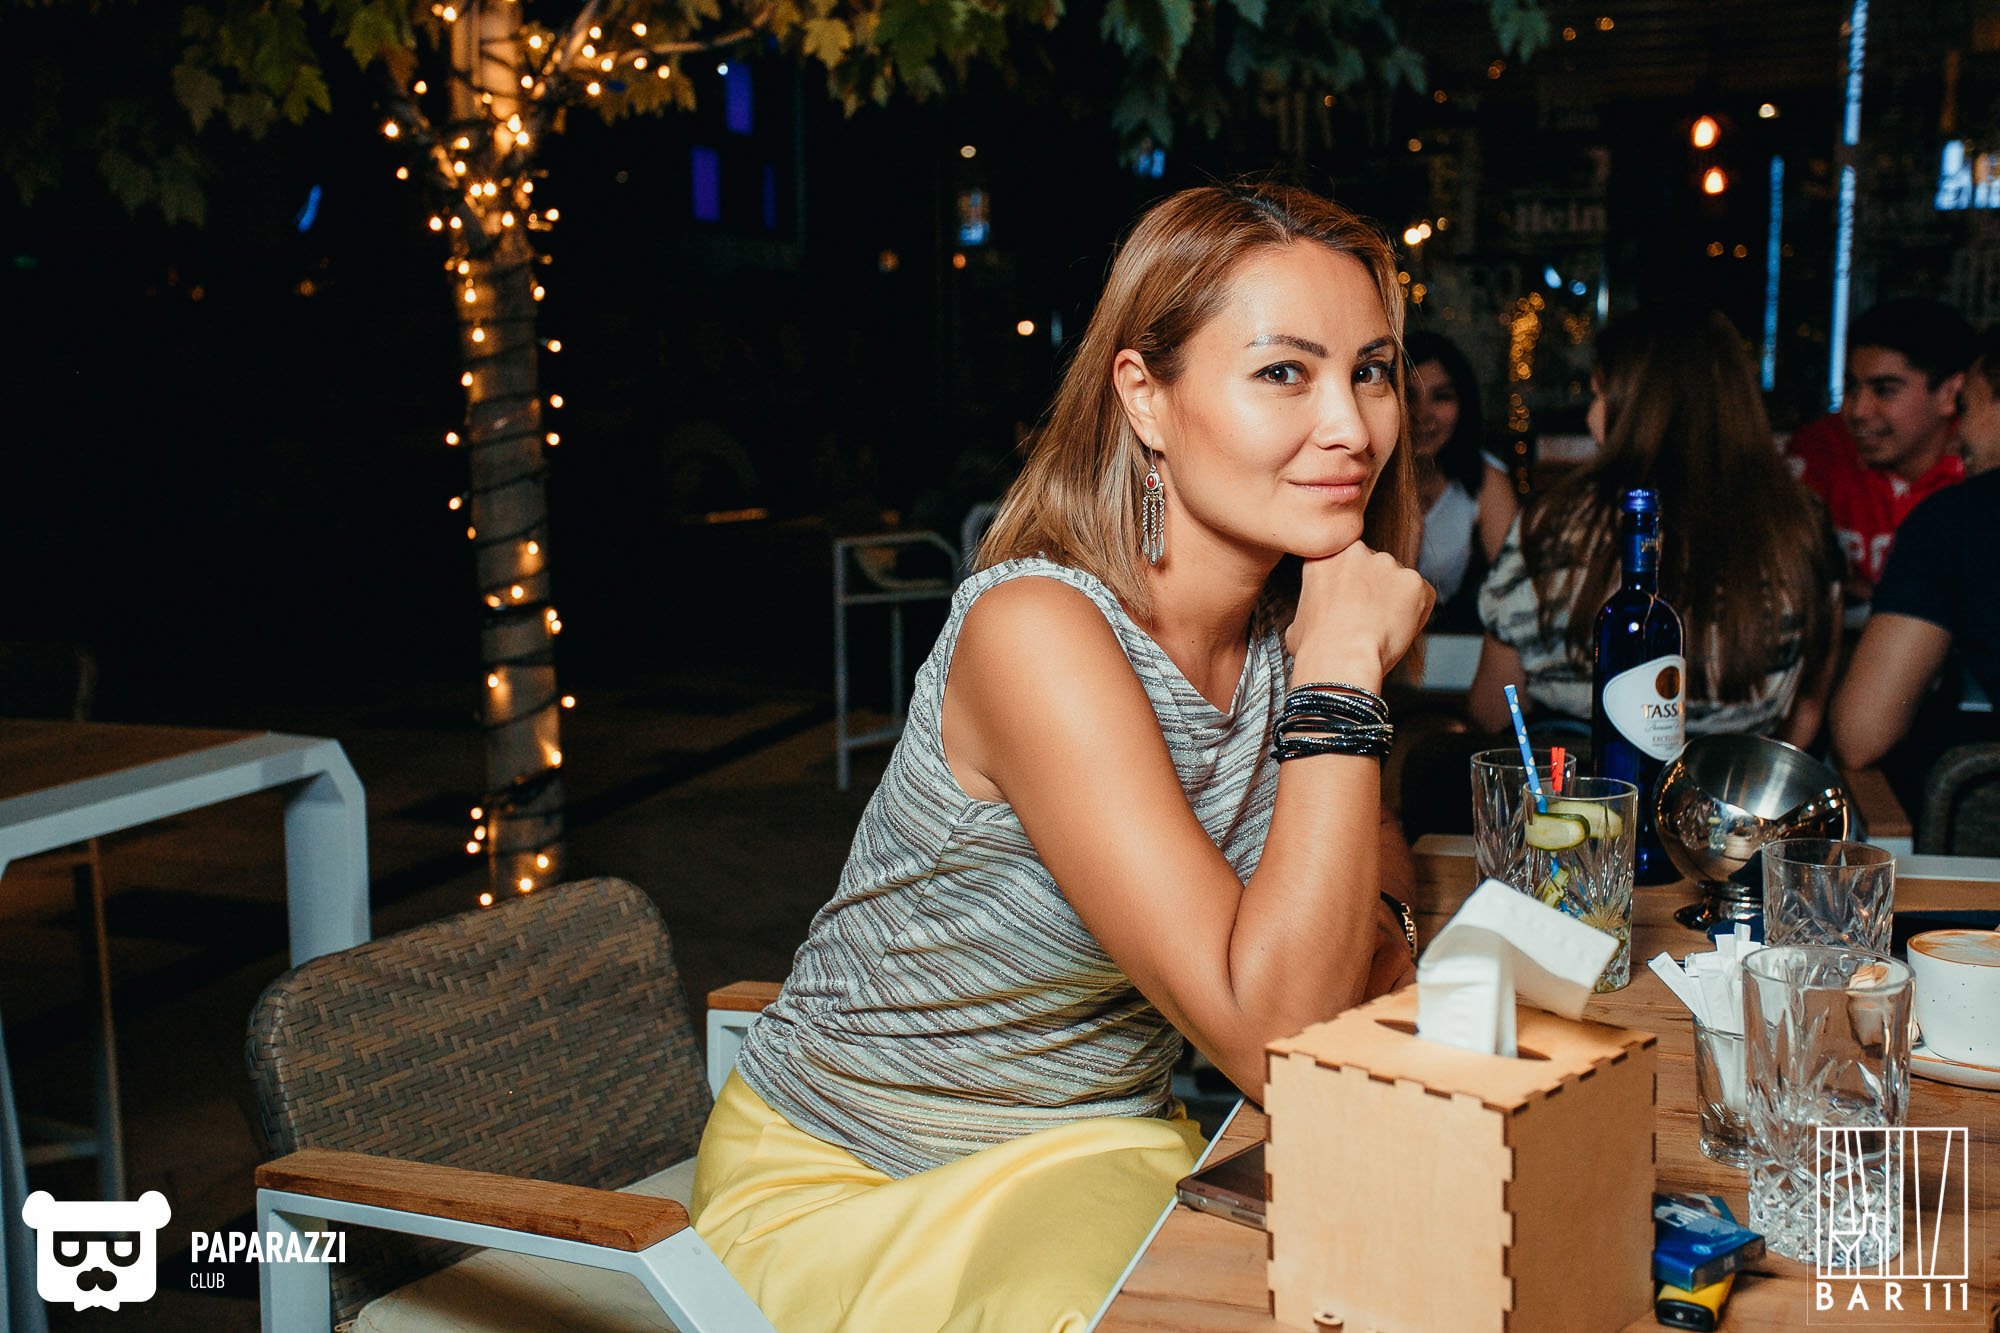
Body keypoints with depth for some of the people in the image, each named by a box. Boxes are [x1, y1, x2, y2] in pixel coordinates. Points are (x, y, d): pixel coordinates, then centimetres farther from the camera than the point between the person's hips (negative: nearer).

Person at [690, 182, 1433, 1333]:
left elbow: (1359, 952, 6)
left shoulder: (1286, 632, -4)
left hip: (1110, 1150, 6)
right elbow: (1270, 1033, -29)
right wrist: (1344, 677, -26)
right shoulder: (1037, 629, -26)